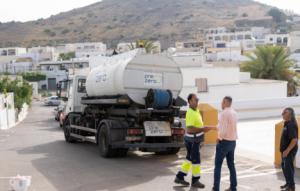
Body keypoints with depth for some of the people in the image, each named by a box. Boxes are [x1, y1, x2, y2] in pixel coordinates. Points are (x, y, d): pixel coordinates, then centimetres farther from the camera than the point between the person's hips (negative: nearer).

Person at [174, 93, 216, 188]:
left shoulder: (196, 111, 10)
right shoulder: (190, 113, -22)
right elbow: (190, 129, -28)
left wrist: (204, 128, 10)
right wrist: (203, 129, -27)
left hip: (195, 139, 10)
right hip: (192, 140, -10)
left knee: (190, 159, 16)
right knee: (196, 160, 1)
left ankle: (179, 177, 23)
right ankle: (195, 181, 16)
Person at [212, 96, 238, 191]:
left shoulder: (223, 113, -19)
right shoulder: (234, 113, 8)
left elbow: (223, 131, -24)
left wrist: (218, 138, -9)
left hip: (224, 142, -8)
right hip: (232, 141, 8)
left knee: (218, 165, 0)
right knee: (231, 165, 15)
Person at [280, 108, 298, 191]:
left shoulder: (291, 125, -20)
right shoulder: (287, 124, 11)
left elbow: (294, 139, -26)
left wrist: (287, 150, -25)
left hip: (289, 150, -10)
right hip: (285, 150, 10)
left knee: (288, 167, -5)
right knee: (284, 166, 17)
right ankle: (288, 183, 29)